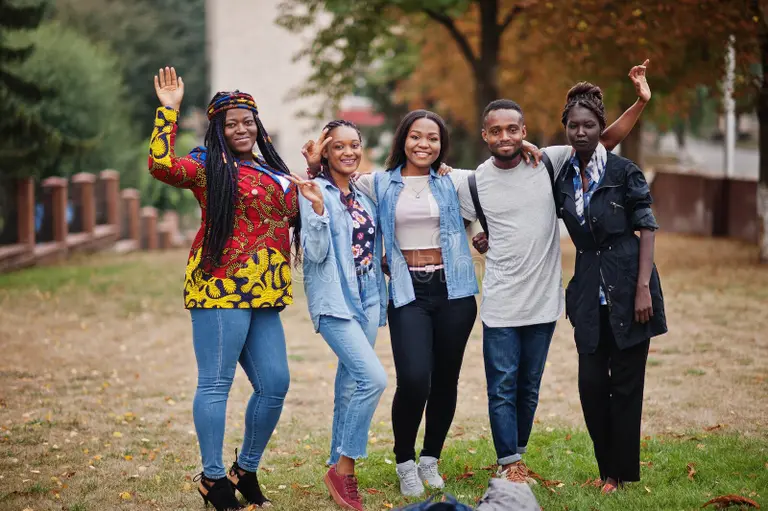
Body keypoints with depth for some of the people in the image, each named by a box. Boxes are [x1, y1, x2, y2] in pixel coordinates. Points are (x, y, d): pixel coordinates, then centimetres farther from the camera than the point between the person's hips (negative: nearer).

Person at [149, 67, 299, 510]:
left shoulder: (272, 169, 20)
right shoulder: (210, 166, -1)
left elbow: (292, 214, 33)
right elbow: (162, 164, -20)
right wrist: (169, 111, -18)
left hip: (263, 293, 7)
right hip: (223, 288, -7)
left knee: (275, 385, 7)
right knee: (217, 383, -4)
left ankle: (246, 471, 22)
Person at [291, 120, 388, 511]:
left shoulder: (364, 196, 13)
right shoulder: (316, 191, -7)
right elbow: (316, 252, -15)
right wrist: (317, 208, -27)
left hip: (367, 299, 7)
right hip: (334, 300, -7)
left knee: (350, 387, 10)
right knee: (373, 378, -20)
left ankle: (339, 469, 19)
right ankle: (344, 468, -8)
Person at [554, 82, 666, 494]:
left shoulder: (623, 170, -5)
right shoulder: (561, 177, 7)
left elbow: (647, 228, -6)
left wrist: (643, 287, -13)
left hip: (627, 286, -4)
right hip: (589, 290, 4)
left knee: (625, 384, 0)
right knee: (591, 383, 1)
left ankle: (624, 476, 11)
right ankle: (607, 471, 15)